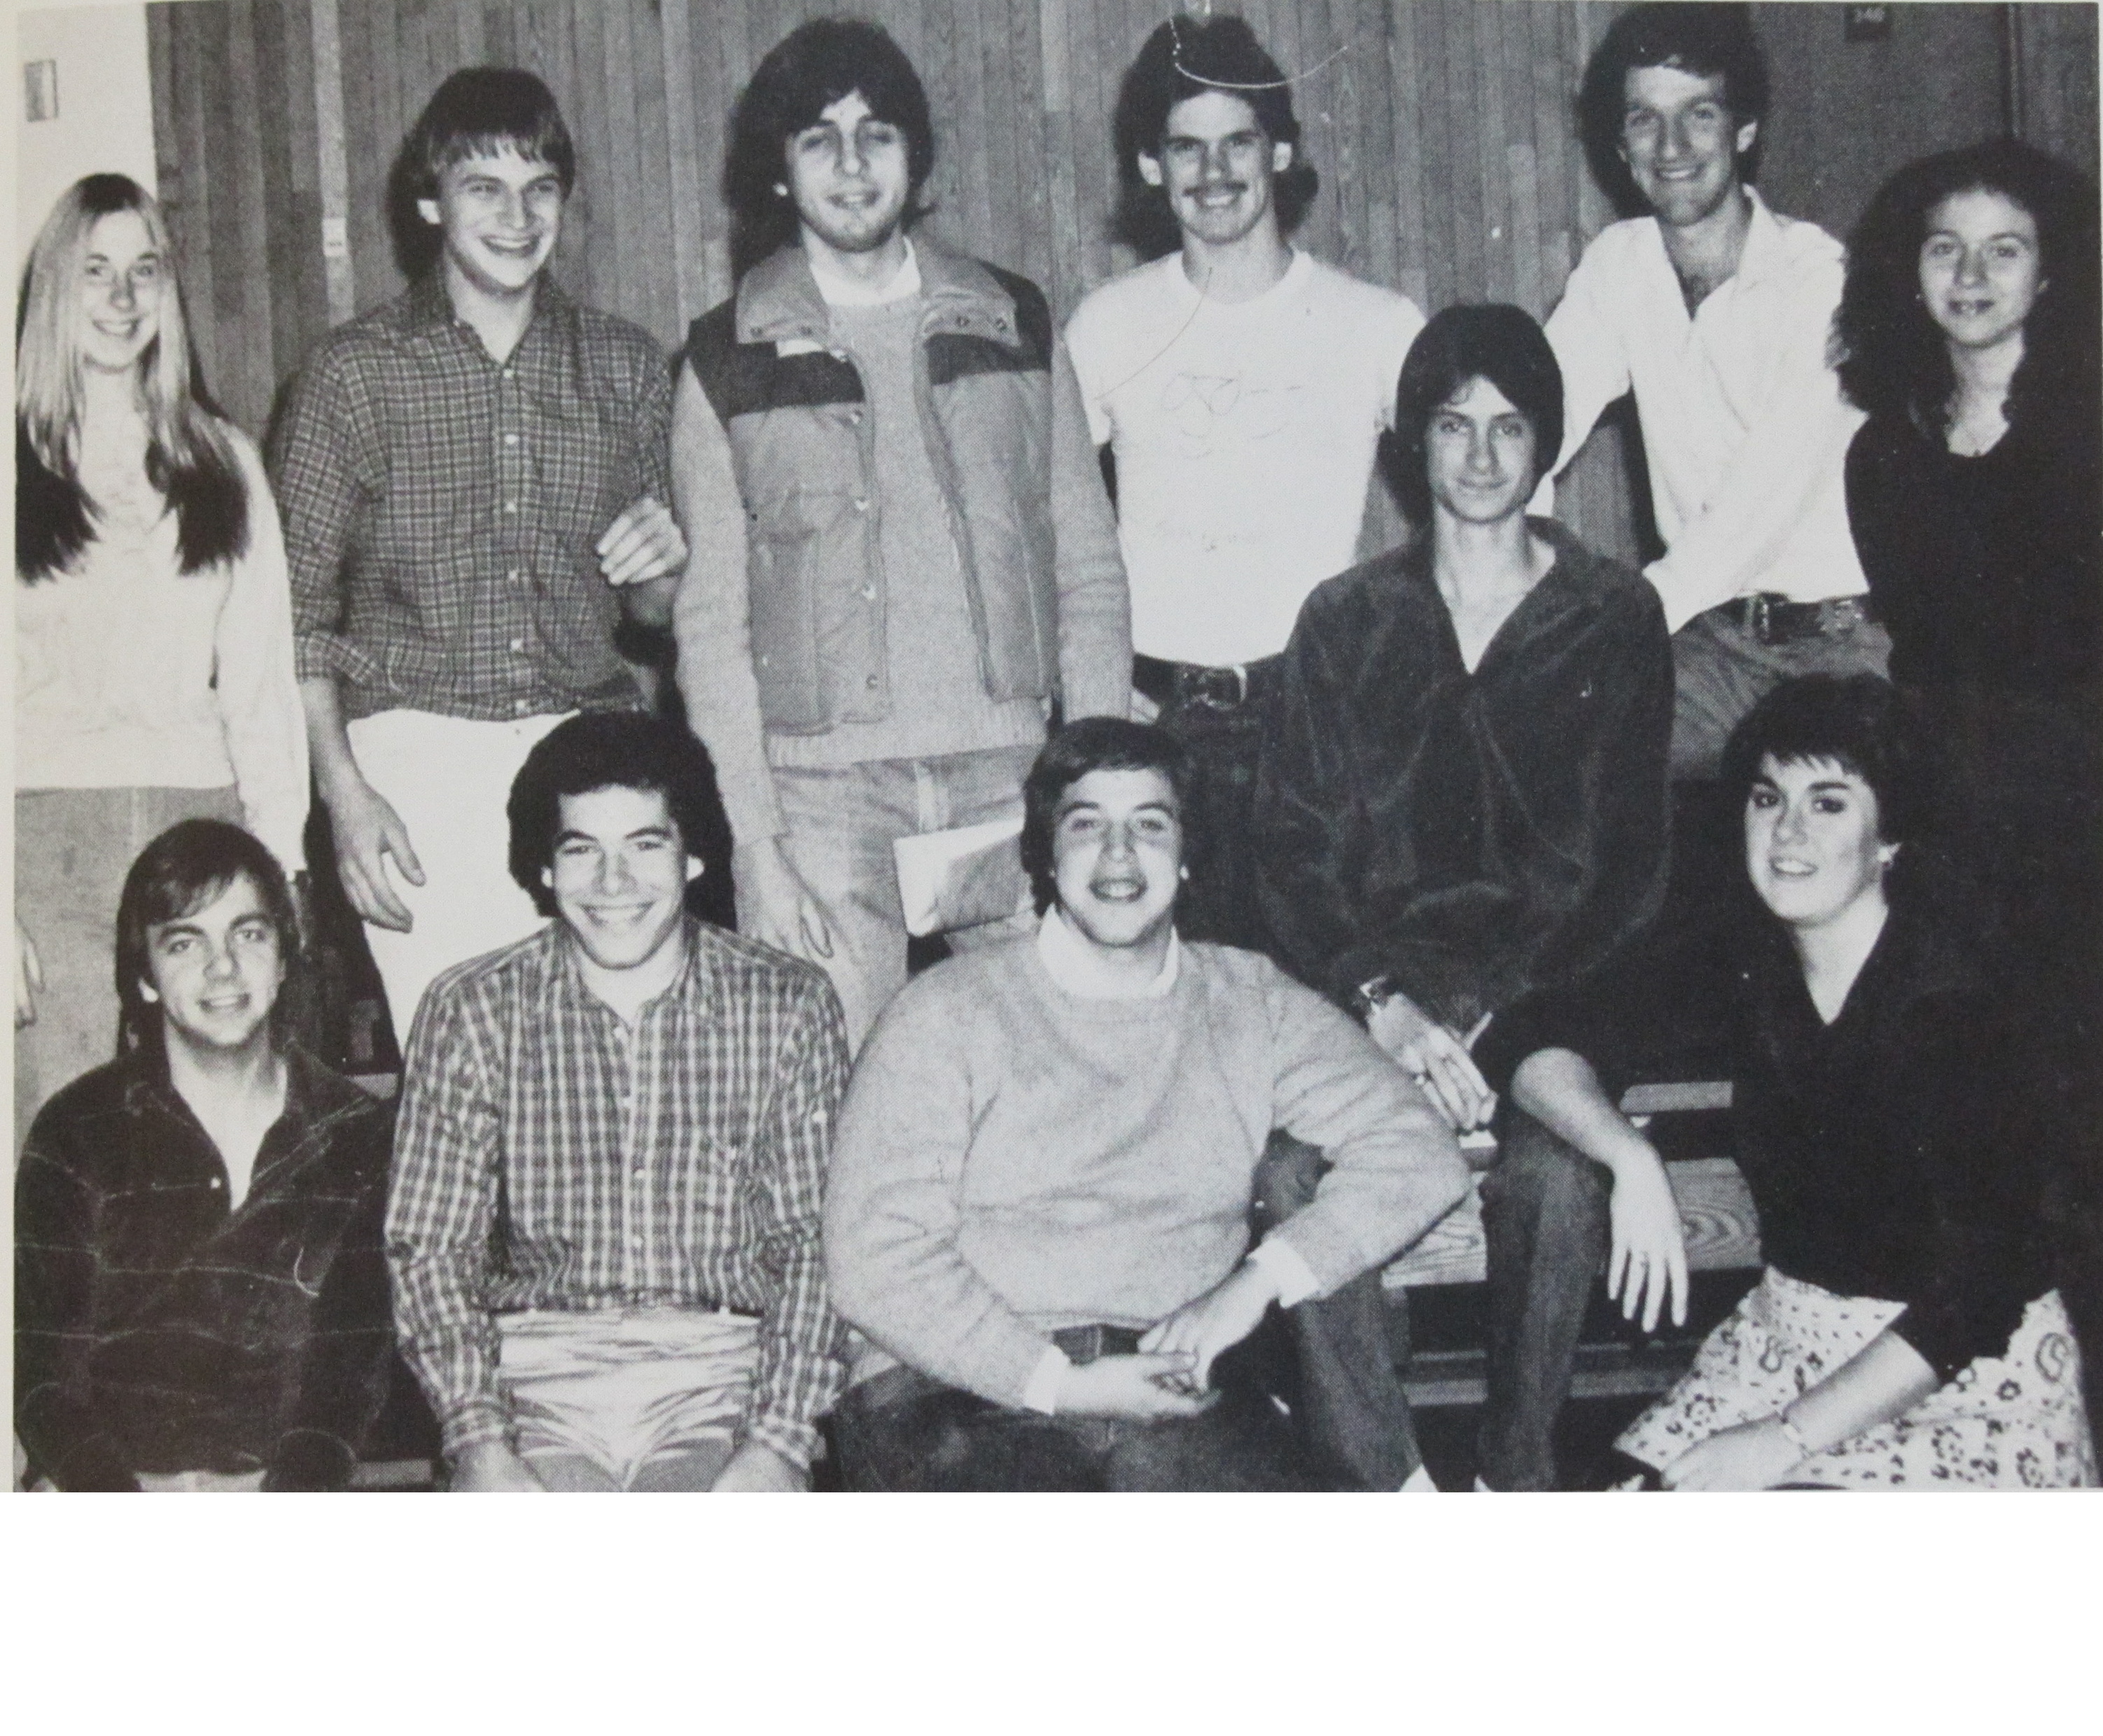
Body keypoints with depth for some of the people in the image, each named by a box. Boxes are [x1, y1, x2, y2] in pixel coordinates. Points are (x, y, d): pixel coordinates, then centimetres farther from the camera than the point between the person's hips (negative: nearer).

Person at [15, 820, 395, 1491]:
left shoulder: (357, 1136, 8)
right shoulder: (78, 1132, 5)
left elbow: (358, 1362, 5)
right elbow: (41, 1369, 1)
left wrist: (278, 1488, -11)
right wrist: (124, 1487, -15)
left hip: (283, 1493, 0)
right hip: (102, 1492, 0)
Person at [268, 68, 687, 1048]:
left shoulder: (625, 367, 13)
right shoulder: (356, 374, 5)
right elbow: (298, 609, 3)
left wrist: (663, 565, -3)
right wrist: (343, 792, -7)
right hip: (419, 755, -2)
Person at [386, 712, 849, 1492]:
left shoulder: (785, 1007, 4)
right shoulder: (471, 1012, 4)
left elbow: (816, 1244, 2)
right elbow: (430, 1246, 3)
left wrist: (778, 1443, -12)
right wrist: (479, 1442, -11)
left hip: (722, 1376, 0)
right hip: (538, 1370, 0)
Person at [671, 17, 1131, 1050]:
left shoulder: (1015, 326, 11)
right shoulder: (730, 363, 6)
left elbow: (1088, 568, 11)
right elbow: (711, 624, 4)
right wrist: (757, 845, -5)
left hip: (1012, 773, 2)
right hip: (823, 789, -1)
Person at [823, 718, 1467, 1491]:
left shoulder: (1250, 1005, 15)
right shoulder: (946, 1015, 6)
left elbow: (1419, 1154, 7)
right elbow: (875, 1257, -2)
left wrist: (1256, 1282, -6)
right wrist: (1061, 1382, -9)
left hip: (1180, 1398, 2)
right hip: (971, 1392, -2)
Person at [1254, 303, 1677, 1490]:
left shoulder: (1615, 617, 11)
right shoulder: (1347, 620, 14)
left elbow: (1634, 853, 6)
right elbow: (1294, 846, 7)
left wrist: (1514, 1013, -9)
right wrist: (1384, 1004, -10)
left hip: (1551, 979, -1)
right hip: (1380, 971, 1)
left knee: (1557, 1175, -33)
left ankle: (1523, 1469, -14)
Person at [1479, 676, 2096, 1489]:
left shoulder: (1954, 1009, -19)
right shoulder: (1747, 956, -4)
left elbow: (1974, 1297, -21)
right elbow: (1541, 1040, -2)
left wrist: (1785, 1441, -24)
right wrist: (1631, 1157, -22)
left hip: (1969, 1367, -4)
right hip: (1792, 1328, 4)